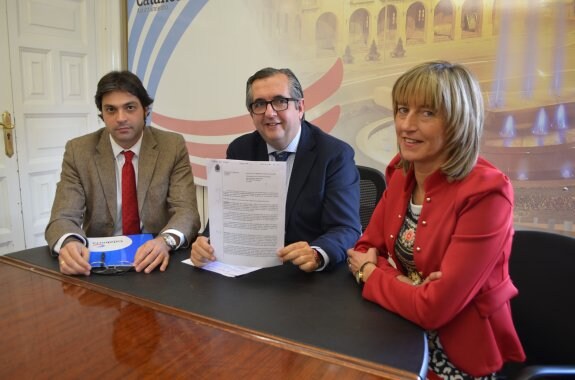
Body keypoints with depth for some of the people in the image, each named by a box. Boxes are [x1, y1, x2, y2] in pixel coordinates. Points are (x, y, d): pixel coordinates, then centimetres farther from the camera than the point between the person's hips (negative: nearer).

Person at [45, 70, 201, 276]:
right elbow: (63, 217, -6)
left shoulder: (173, 146, -3)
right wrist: (69, 243, -29)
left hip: (155, 258, 0)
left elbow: (186, 211, -10)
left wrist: (166, 241, -32)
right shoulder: (78, 151, -1)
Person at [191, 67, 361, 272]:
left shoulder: (335, 154, -8)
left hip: (316, 276, -2)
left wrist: (316, 255, -35)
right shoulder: (239, 151, 3)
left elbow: (346, 229, -14)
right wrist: (208, 244, -21)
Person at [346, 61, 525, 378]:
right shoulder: (401, 171, -2)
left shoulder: (485, 193, -24)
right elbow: (364, 250, 2)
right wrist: (399, 282, -18)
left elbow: (433, 308, -26)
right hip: (404, 333, 5)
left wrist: (371, 274, -10)